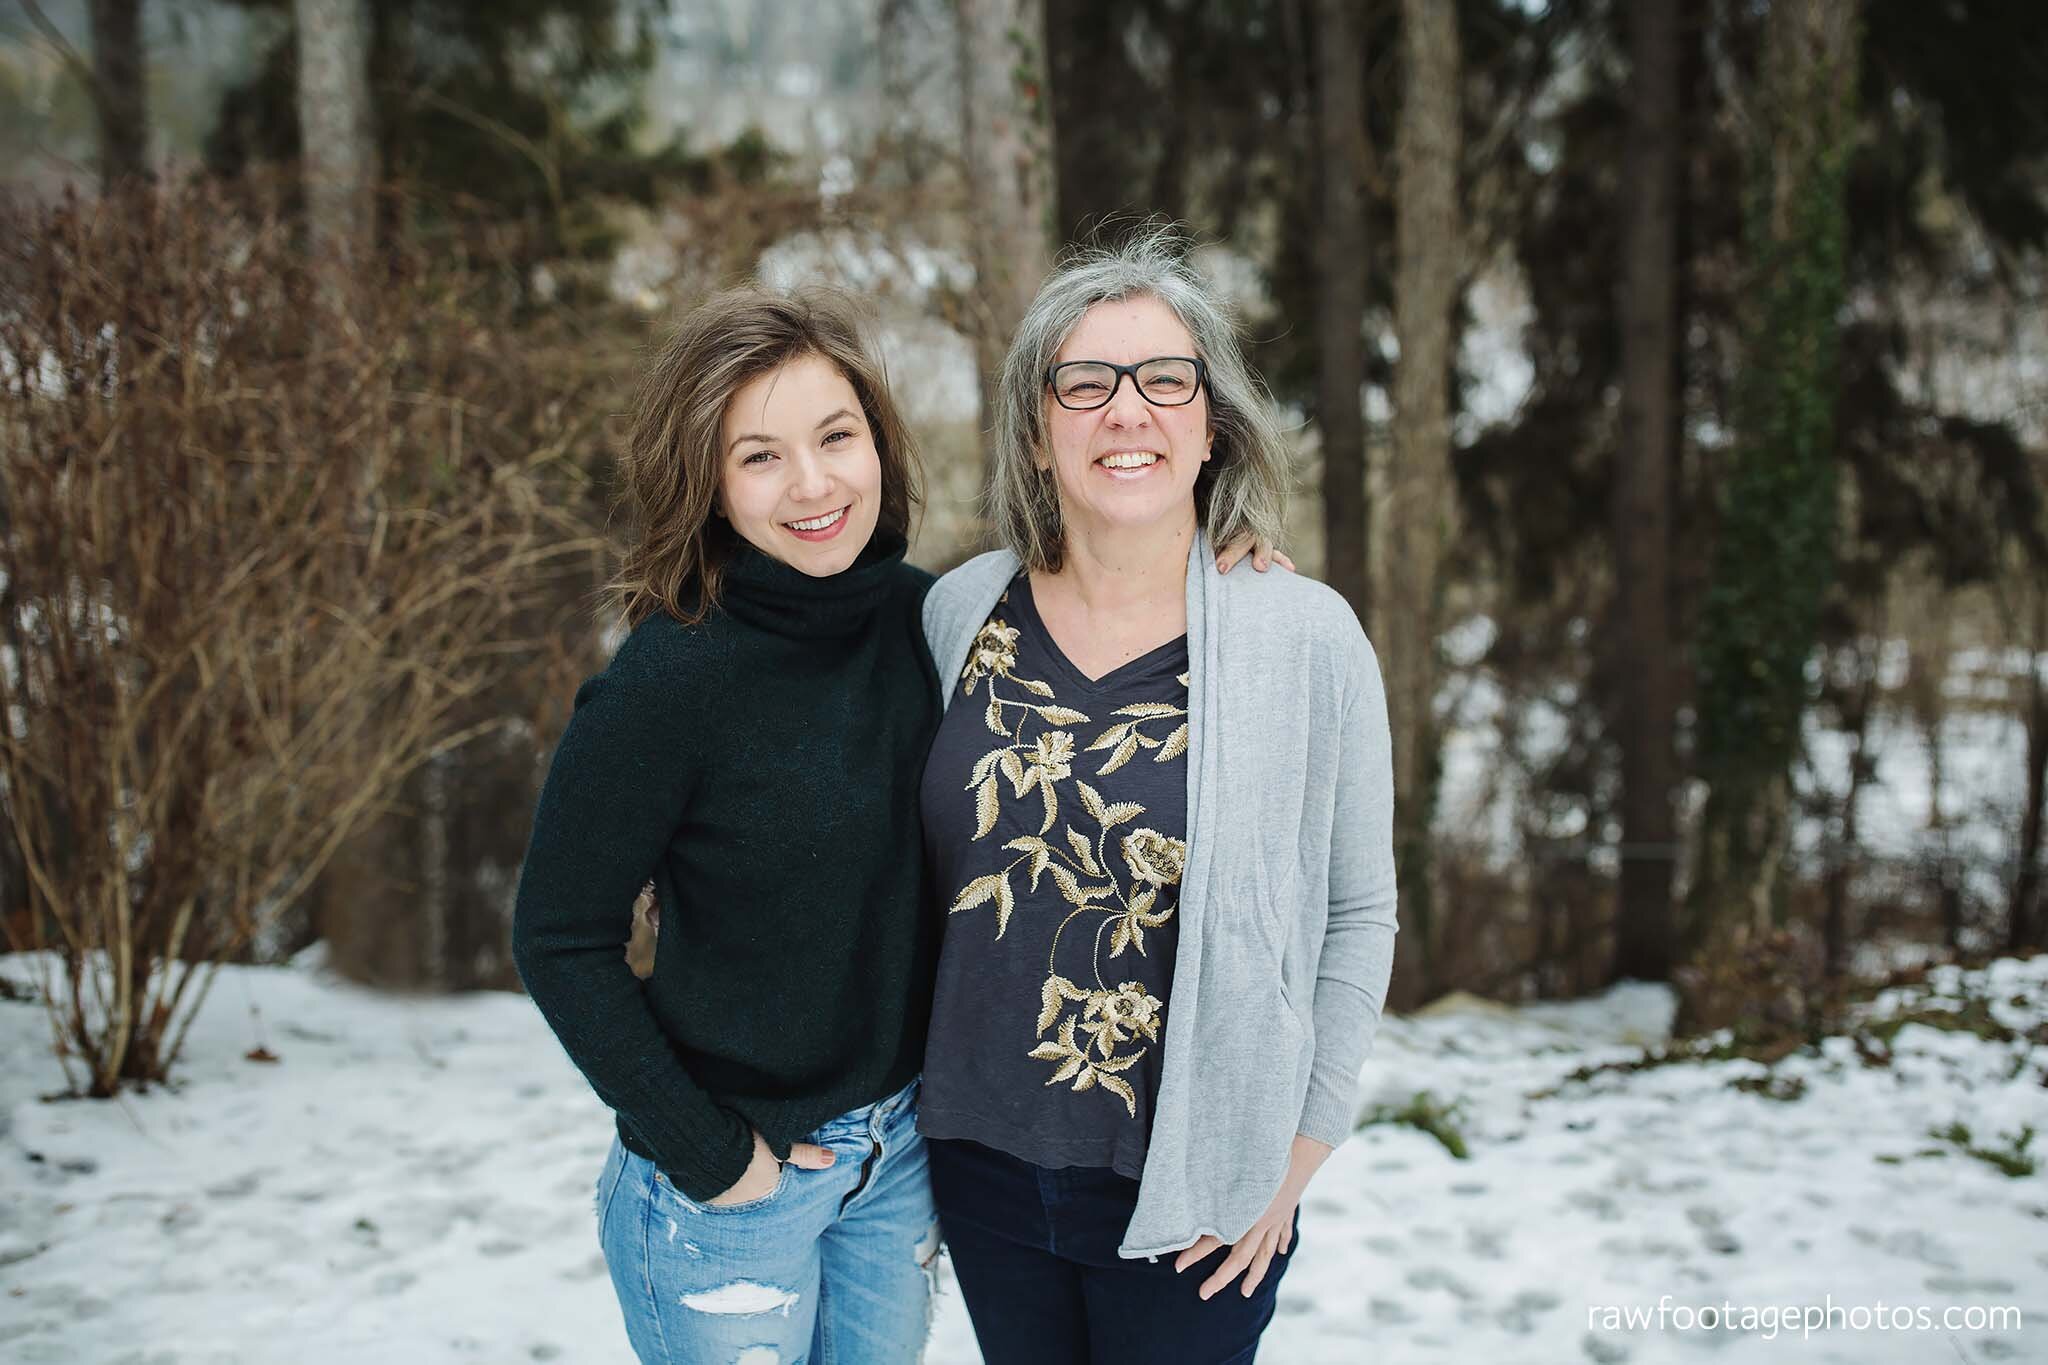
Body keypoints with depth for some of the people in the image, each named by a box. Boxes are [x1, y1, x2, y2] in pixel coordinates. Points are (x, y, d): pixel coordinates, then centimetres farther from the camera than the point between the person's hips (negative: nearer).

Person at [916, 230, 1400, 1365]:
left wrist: (1296, 1152, -5)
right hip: (983, 1157, 3)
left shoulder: (1306, 638, -10)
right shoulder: (960, 613, -1)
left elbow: (1356, 915, -3)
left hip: (1192, 1200, -3)